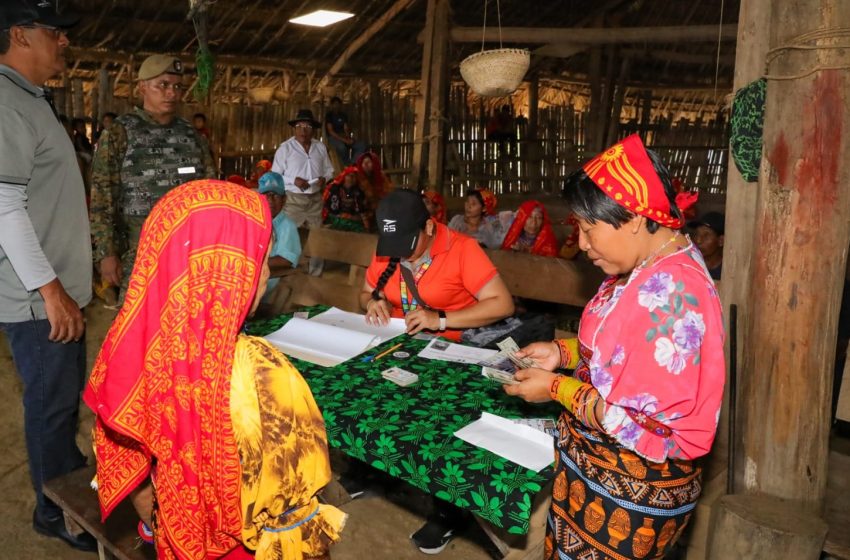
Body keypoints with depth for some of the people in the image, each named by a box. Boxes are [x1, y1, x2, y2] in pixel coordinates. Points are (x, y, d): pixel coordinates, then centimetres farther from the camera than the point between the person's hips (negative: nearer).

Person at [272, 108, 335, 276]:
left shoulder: (320, 147, 7)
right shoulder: (285, 148, -5)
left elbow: (329, 169, 14)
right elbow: (275, 175, -6)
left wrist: (324, 178, -8)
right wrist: (293, 180, -20)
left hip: (315, 199, 4)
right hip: (293, 199, -4)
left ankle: (316, 273, 22)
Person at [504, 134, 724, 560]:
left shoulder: (670, 293, -28)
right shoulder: (645, 269, 4)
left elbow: (642, 427, -27)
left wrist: (557, 388, -17)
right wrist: (565, 352, 4)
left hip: (629, 493, -9)